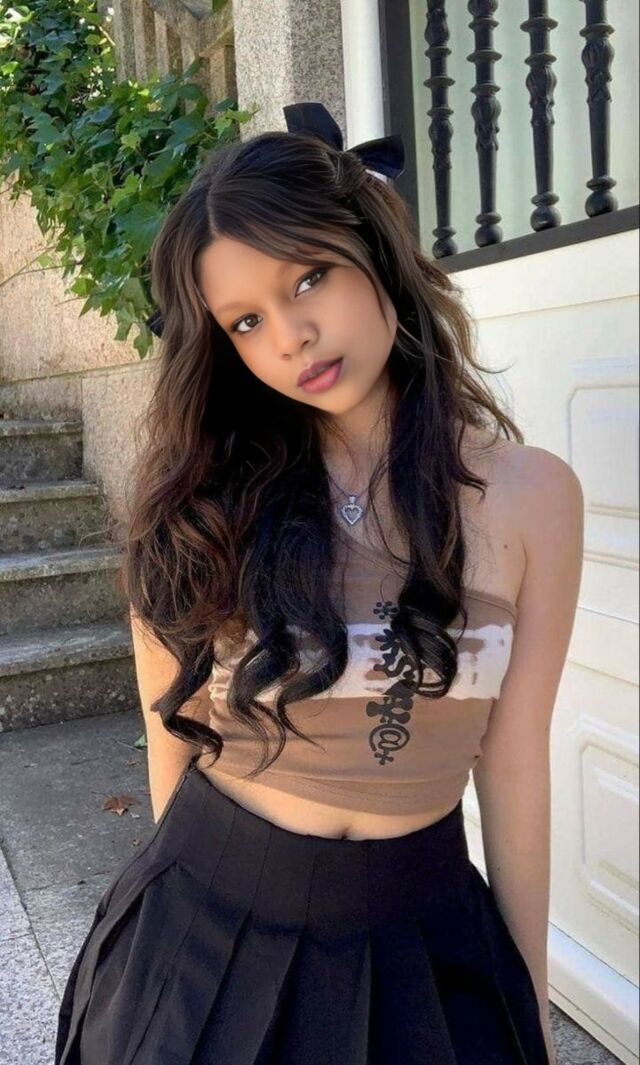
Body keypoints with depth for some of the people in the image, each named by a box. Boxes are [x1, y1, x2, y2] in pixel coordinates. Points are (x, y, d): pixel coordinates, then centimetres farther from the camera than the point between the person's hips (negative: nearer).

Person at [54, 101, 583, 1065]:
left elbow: (513, 768, -5)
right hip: (205, 930, 0)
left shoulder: (533, 495, -10)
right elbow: (175, 735, -2)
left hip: (422, 943, 1)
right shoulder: (203, 498, -10)